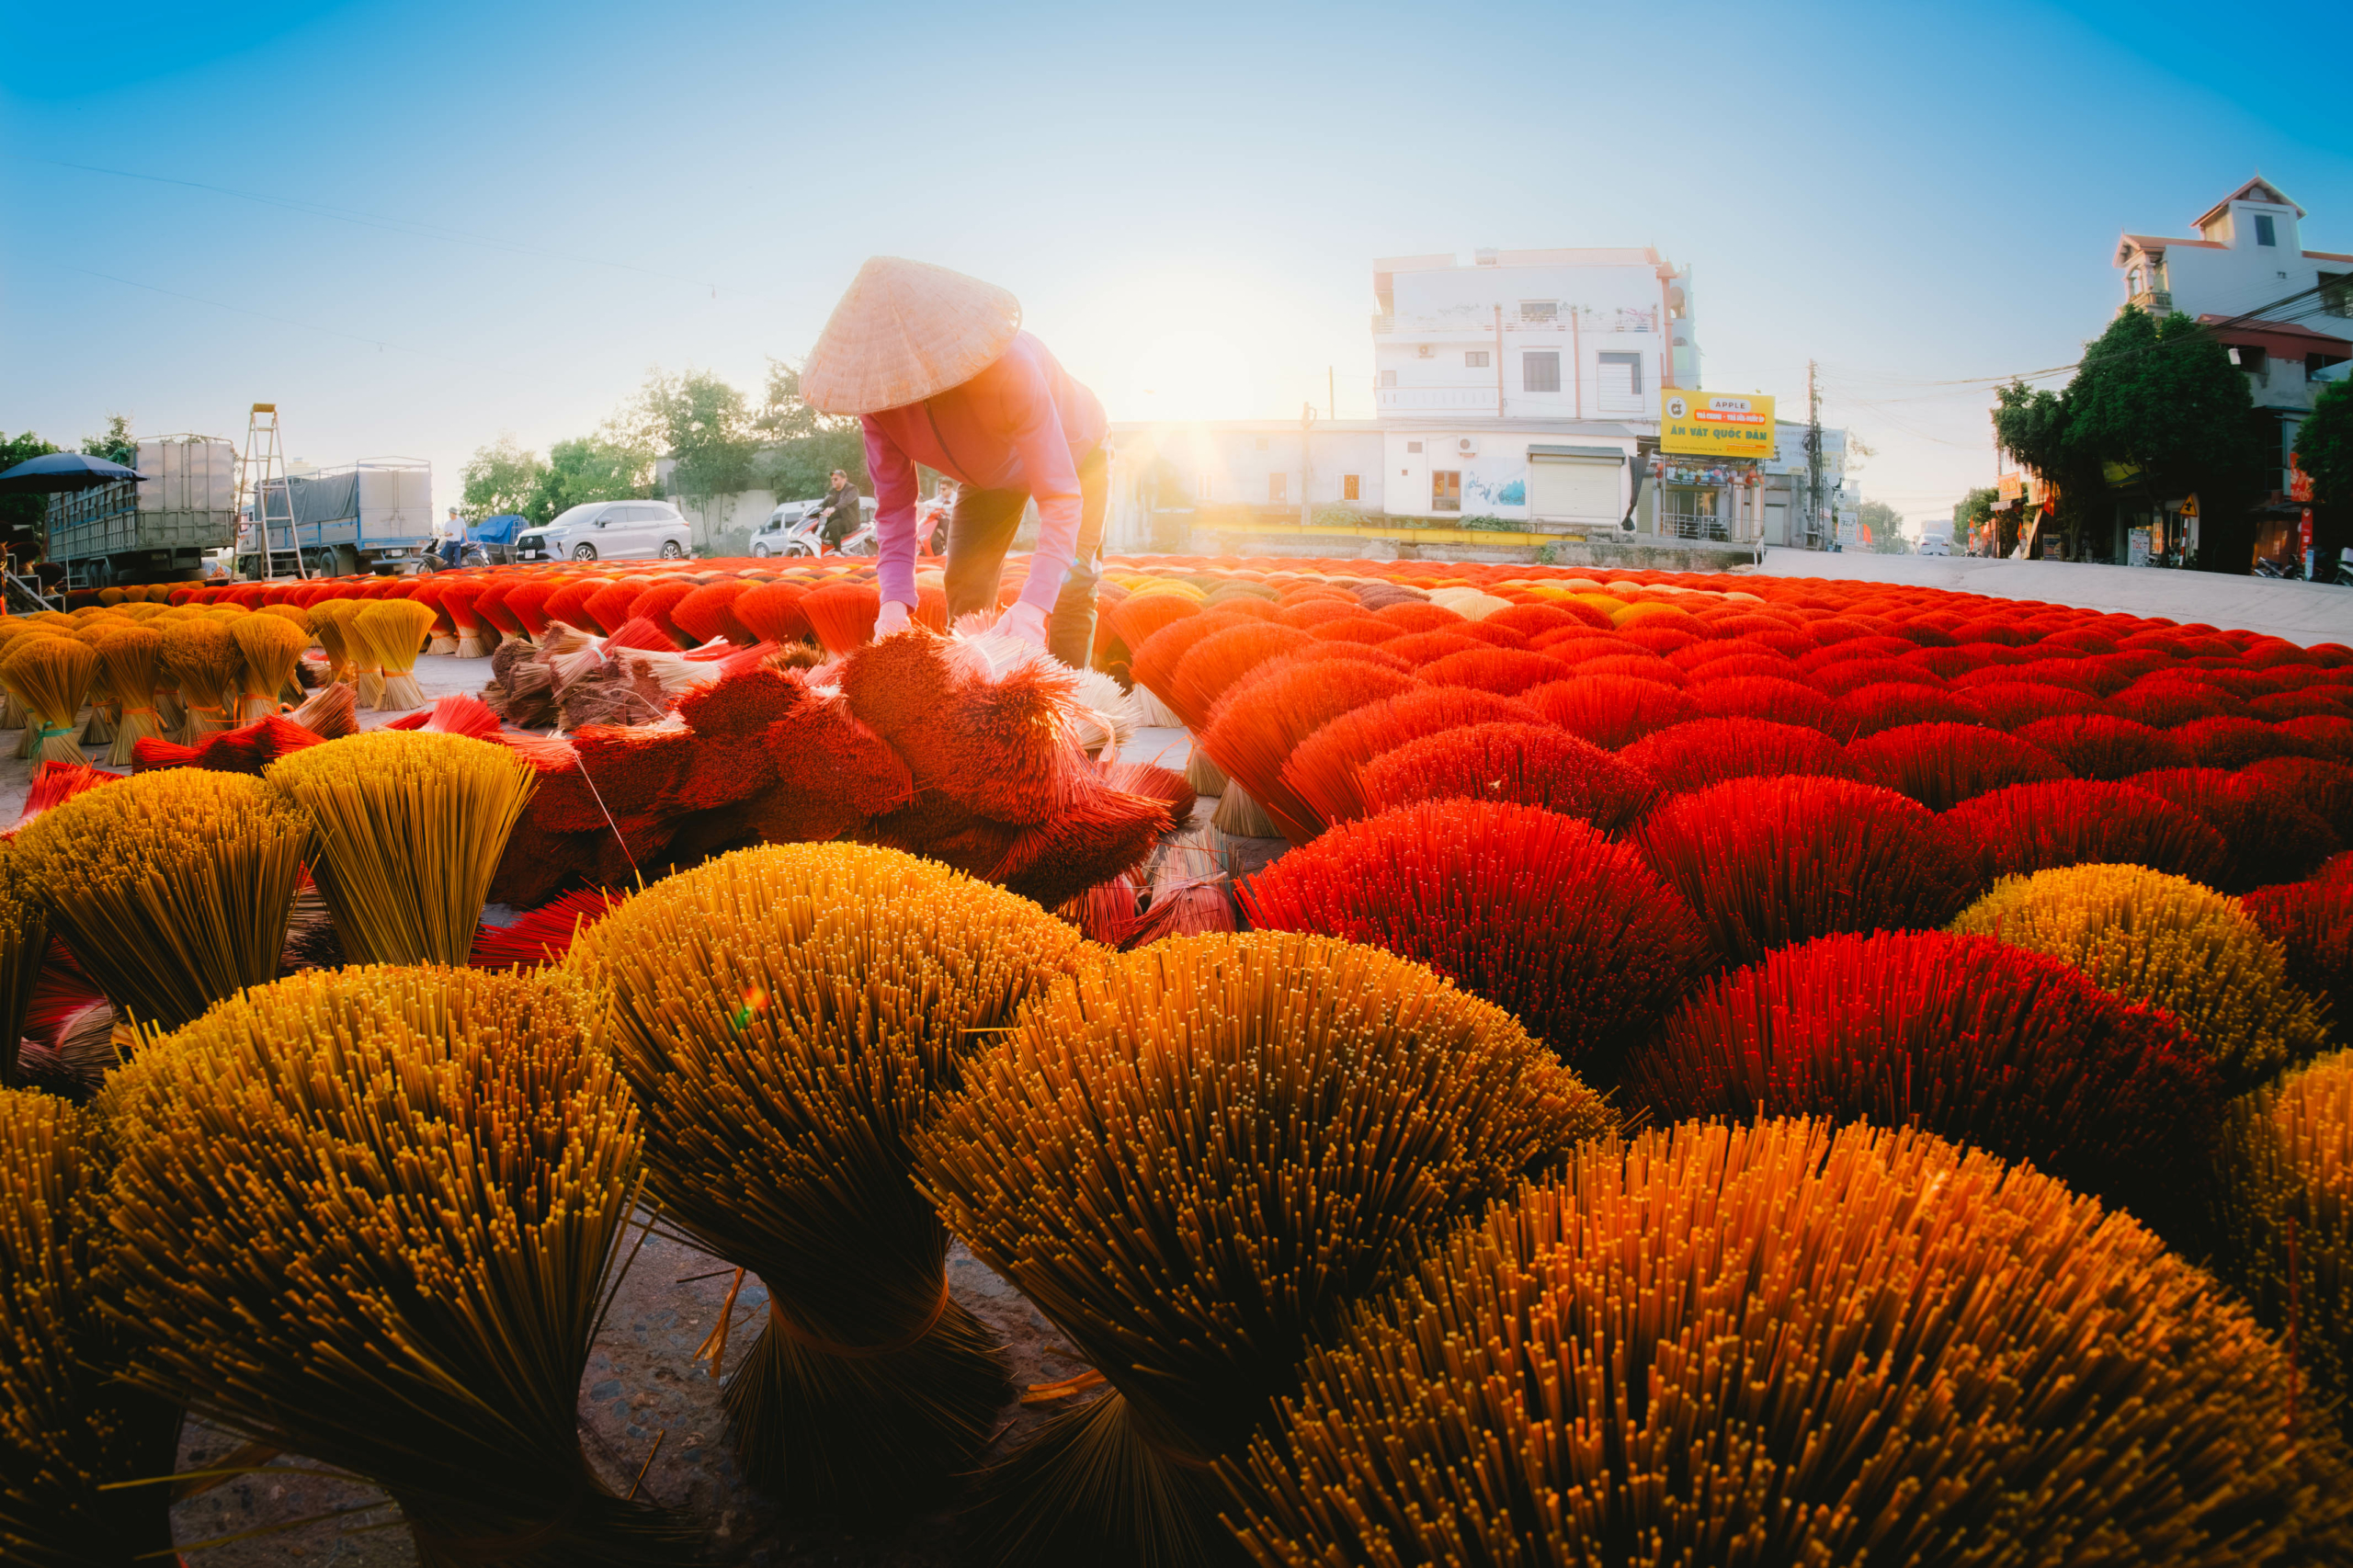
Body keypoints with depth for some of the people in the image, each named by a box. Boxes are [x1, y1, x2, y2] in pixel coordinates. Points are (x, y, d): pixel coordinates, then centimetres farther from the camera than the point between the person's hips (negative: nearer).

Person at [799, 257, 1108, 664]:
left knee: (1069, 586, -19)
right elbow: (894, 505, -22)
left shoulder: (1008, 364, -44)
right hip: (988, 474, 5)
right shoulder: (876, 392, -28)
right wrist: (894, 601, -39)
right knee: (966, 590, 0)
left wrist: (1033, 606, -57)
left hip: (1072, 455, -4)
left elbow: (1060, 497, -45)